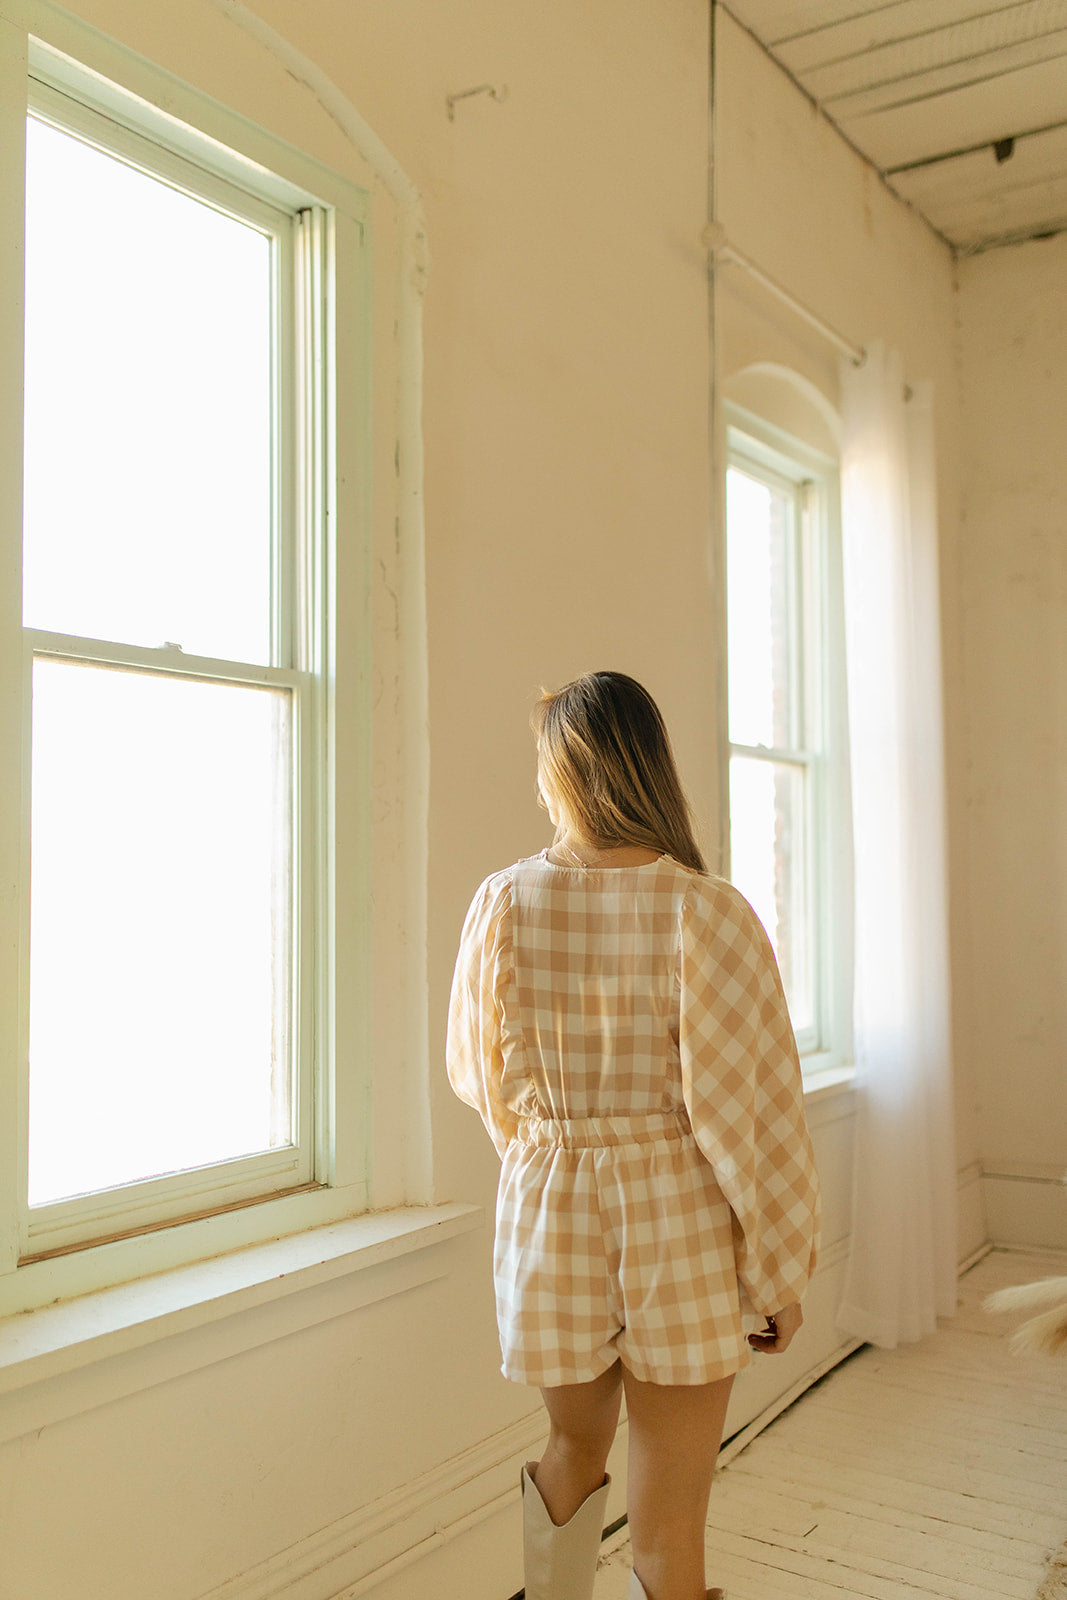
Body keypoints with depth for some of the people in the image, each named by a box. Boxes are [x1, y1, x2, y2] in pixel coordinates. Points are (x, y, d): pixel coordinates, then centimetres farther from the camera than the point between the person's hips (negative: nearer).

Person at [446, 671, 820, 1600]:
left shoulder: (505, 904, -9)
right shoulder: (706, 912, -17)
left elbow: (483, 1076, 6)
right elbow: (746, 1104, -14)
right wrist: (782, 1271, -1)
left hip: (549, 1213, 3)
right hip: (679, 1222, -2)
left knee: (576, 1440, 29)